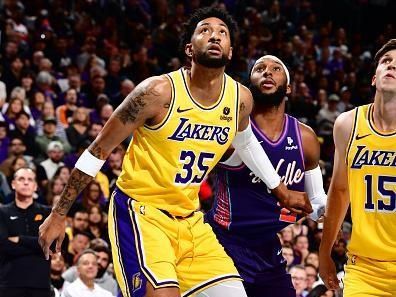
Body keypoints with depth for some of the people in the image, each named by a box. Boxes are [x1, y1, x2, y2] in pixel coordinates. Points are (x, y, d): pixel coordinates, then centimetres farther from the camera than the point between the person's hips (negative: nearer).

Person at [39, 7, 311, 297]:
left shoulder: (240, 99, -1)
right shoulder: (160, 91, -17)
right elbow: (99, 150, -10)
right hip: (140, 210, -6)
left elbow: (245, 142, 25)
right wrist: (59, 216, -8)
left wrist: (280, 190, 33)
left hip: (189, 219, 7)